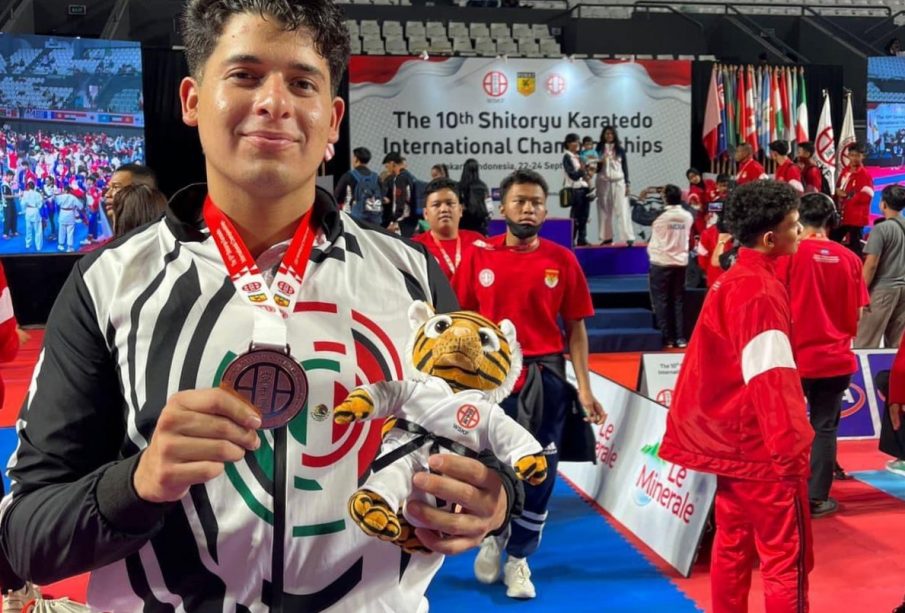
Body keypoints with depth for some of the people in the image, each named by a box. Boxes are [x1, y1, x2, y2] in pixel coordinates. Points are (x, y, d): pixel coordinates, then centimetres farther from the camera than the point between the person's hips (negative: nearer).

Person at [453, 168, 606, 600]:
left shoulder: (562, 260, -1)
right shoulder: (479, 256, -2)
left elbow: (575, 327, 2)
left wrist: (584, 386, -4)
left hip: (545, 376, 1)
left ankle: (518, 559, 27)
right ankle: (494, 536, 39)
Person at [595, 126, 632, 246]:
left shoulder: (620, 149, 6)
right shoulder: (599, 149, 6)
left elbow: (625, 167, 7)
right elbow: (596, 168, 6)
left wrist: (627, 184, 2)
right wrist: (600, 162, -16)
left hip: (618, 182, -1)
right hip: (603, 182, 1)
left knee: (622, 209, -8)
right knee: (604, 210, 2)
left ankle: (628, 237, -13)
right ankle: (607, 237, 7)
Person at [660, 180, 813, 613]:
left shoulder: (730, 281, 10)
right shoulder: (762, 291, -18)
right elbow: (771, 380, -23)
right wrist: (790, 451, -21)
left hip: (731, 439, 9)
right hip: (761, 448, -9)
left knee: (733, 545, 16)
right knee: (787, 556, -1)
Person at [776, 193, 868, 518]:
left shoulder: (789, 253, -9)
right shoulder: (849, 259, 1)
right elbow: (856, 315, 7)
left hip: (795, 356, -2)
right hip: (835, 358, 2)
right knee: (825, 428, 10)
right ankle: (817, 498, 15)